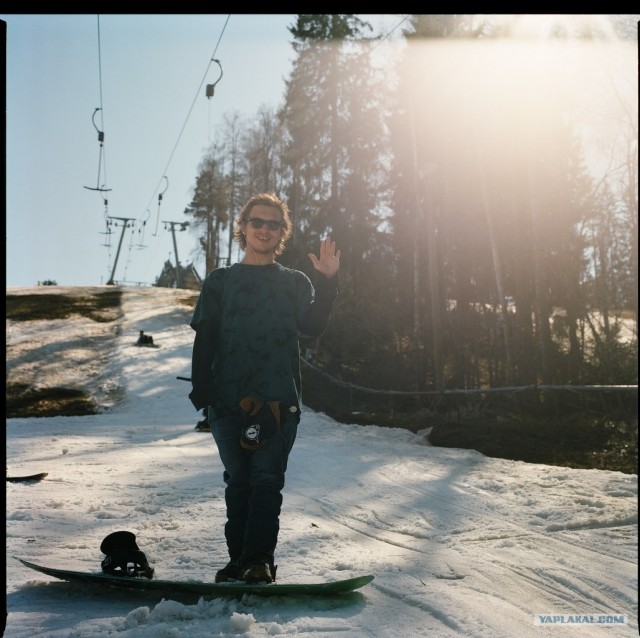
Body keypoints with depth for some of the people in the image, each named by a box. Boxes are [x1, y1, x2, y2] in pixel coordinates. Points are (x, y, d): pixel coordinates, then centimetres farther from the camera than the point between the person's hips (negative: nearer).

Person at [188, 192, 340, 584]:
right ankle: (239, 560, 11)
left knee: (267, 480, -8)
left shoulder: (295, 282, 15)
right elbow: (204, 340, 8)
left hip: (279, 401, -1)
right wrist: (202, 391, -4)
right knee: (238, 482, 4)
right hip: (229, 400, 1)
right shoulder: (220, 281, 15)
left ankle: (259, 561, -10)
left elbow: (314, 326, -1)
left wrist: (328, 282, -13)